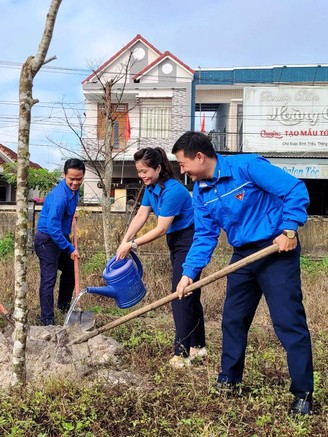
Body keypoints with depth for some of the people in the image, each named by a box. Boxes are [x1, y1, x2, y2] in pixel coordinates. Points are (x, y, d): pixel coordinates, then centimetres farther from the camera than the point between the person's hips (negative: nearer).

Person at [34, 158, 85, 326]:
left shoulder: (74, 189, -1)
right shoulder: (60, 196, -30)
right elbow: (53, 228, -31)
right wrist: (70, 249, -25)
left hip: (61, 236, 10)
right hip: (47, 240, -10)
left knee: (70, 270, 21)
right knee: (49, 279, -9)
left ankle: (64, 305, 39)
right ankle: (47, 320, -1)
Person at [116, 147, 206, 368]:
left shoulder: (172, 190, -24)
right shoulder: (151, 187, 4)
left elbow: (161, 229, -25)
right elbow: (141, 216, 0)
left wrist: (132, 245, -22)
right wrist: (124, 242, -12)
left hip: (190, 241, -10)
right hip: (177, 242, 10)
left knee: (181, 295, -12)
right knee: (190, 294, 15)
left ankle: (182, 353, -9)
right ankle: (198, 346, 26)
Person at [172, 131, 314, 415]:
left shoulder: (247, 166, -18)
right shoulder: (201, 193, 4)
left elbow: (295, 190, -17)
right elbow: (205, 236, 6)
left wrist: (289, 230, -22)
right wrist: (189, 273, -3)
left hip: (277, 250, -7)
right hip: (243, 255, 7)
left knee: (289, 322, -7)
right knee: (233, 319, 13)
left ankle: (303, 393, 3)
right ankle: (229, 379, 30)